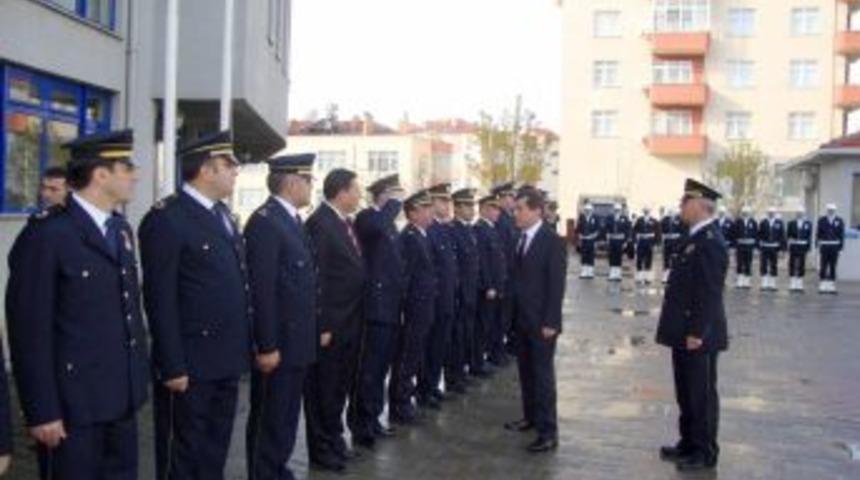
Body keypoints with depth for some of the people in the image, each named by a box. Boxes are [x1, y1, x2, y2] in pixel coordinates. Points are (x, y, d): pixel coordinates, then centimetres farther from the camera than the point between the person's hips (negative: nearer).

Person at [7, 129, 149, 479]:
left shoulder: (121, 229, 11)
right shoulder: (49, 233, -13)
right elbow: (29, 329, -14)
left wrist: (140, 376, 12)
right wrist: (42, 410, -14)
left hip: (122, 397, 7)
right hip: (73, 402, -7)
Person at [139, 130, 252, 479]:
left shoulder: (222, 213, 14)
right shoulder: (167, 218, -13)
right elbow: (160, 300, -16)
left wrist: (242, 347, 13)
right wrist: (172, 366, -18)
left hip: (226, 359, 8)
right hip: (191, 363, -8)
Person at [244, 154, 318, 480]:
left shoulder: (292, 220, 13)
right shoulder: (264, 221, -17)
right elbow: (261, 290, -21)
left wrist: (311, 333, 15)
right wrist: (266, 346, -21)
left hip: (296, 341, 9)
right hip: (277, 343, -9)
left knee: (286, 418, 18)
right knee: (268, 421, 3)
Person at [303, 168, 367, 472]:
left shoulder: (345, 222, 10)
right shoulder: (320, 223, -17)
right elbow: (316, 278, -19)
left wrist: (357, 319, 10)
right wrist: (322, 326, -20)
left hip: (350, 322, 9)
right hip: (331, 323, -9)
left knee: (340, 386, 19)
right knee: (323, 389, 5)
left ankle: (334, 441, 33)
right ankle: (321, 450, 17)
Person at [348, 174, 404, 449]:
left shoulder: (388, 222, 17)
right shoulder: (366, 218, -11)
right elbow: (377, 227, -37)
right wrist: (395, 202, -22)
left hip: (390, 306, 9)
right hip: (377, 306, -9)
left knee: (381, 366, 15)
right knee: (370, 367, -5)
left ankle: (372, 420, 25)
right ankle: (361, 425, 3)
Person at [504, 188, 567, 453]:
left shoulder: (553, 241, -13)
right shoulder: (521, 238, 8)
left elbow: (557, 284, -15)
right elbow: (519, 276, 11)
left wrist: (550, 322, -18)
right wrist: (514, 312, 7)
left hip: (541, 321, -7)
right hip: (521, 317, 7)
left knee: (543, 373, -3)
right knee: (526, 371, 15)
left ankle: (548, 431, 3)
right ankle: (531, 416, 29)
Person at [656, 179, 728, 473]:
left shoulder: (710, 241, -19)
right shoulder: (696, 238, 12)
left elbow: (710, 293, -22)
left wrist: (697, 333, -22)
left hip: (698, 336, -10)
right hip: (685, 333, 10)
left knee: (702, 394, 3)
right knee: (686, 393, 17)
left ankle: (705, 453, 14)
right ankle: (688, 444, 29)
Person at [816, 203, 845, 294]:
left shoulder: (840, 221, 3)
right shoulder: (821, 220, 3)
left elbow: (842, 234, 3)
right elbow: (818, 233, 4)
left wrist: (841, 246, -2)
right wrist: (818, 245, -1)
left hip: (835, 247, 0)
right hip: (824, 246, 0)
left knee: (833, 267, 4)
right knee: (823, 267, 1)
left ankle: (831, 287, 7)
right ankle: (822, 286, 4)